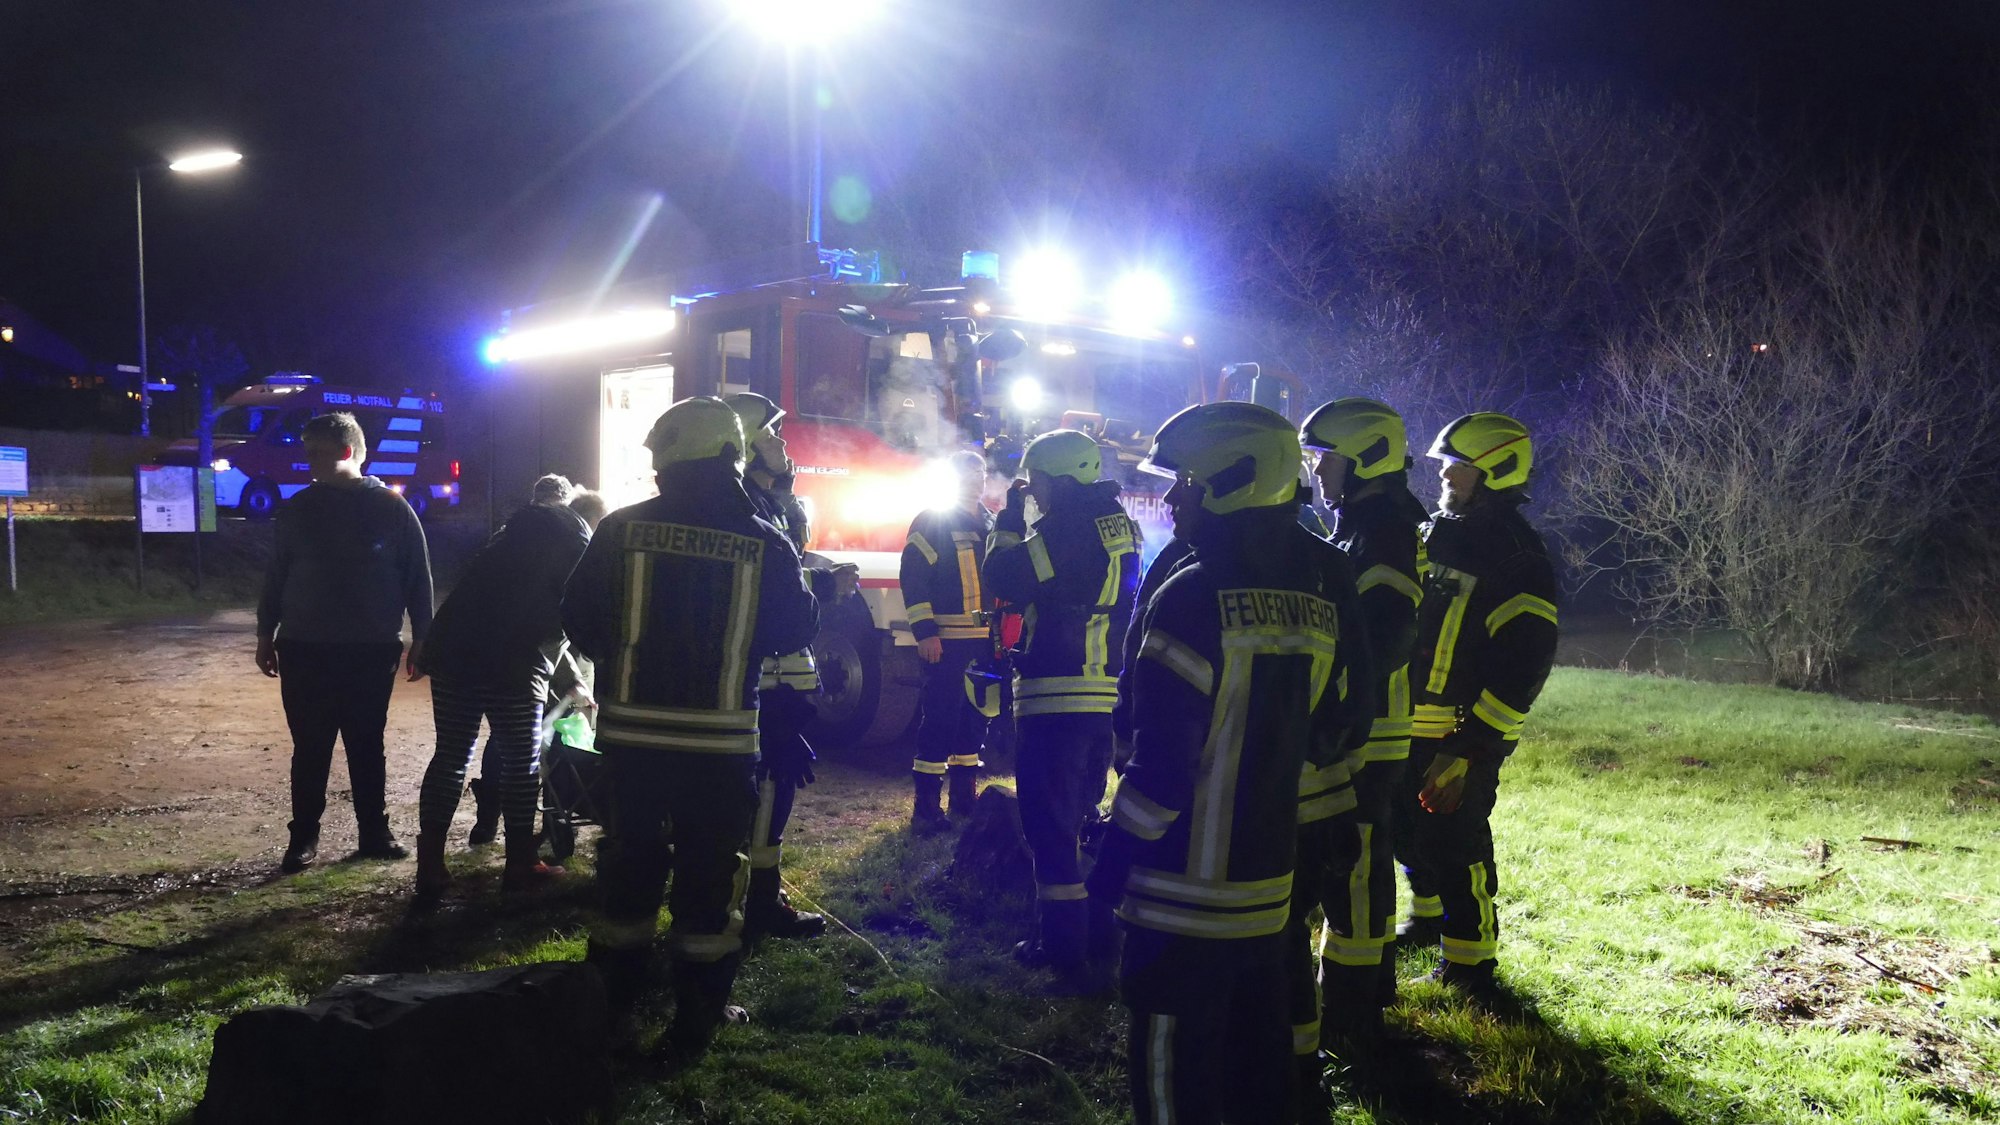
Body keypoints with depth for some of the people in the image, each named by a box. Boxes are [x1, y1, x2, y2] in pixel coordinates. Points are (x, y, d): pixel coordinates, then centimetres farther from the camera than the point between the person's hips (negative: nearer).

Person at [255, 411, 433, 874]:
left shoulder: (391, 508, -3)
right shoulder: (299, 509, 5)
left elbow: (418, 577, 0)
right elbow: (276, 576, 11)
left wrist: (421, 639, -1)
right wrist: (266, 635, 9)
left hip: (371, 651, -1)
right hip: (305, 650, 2)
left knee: (367, 747, 9)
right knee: (309, 749, 5)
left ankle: (375, 833, 18)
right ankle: (303, 837, 14)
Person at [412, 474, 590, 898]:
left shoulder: (516, 530, 24)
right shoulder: (581, 548, 7)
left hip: (454, 646, 5)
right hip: (512, 661, -5)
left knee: (451, 756, 12)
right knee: (522, 760, 7)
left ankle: (430, 866, 13)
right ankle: (521, 864, 15)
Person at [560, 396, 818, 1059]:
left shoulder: (621, 530, -5)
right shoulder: (766, 544, -6)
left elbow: (578, 620, 0)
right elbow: (796, 631, 4)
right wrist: (817, 592, 23)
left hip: (632, 729, 1)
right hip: (721, 738, -1)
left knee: (631, 860, 15)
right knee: (708, 871, 9)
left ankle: (613, 1006, 25)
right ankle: (695, 1022, 15)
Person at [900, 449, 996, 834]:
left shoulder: (993, 525, 15)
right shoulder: (932, 521, -4)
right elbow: (914, 577, -11)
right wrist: (924, 632, -18)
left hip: (985, 641, 7)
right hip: (947, 641, -6)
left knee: (976, 717, 11)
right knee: (940, 719, -7)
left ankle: (964, 795, 22)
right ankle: (926, 804, -2)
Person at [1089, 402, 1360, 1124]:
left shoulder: (1194, 597, -18)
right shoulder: (1318, 603, 6)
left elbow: (1162, 760, -19)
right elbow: (1322, 741, 12)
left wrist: (1110, 870, -10)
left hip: (1184, 896, -7)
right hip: (1270, 889, 7)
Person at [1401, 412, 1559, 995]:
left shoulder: (1520, 563, -13)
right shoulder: (1434, 535, 12)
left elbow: (1520, 668, -17)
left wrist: (1466, 750, -20)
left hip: (1465, 739, -8)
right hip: (1406, 727, 8)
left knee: (1453, 848, -2)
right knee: (1407, 831, 18)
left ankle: (1470, 964, 13)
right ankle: (1428, 917, 39)